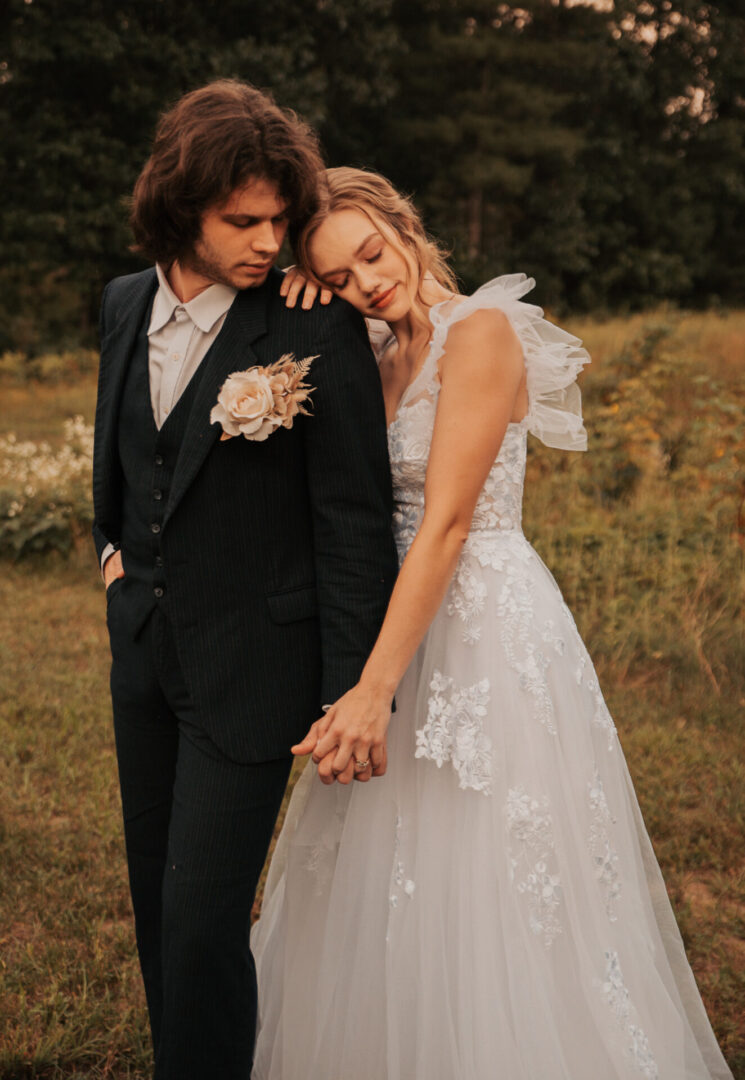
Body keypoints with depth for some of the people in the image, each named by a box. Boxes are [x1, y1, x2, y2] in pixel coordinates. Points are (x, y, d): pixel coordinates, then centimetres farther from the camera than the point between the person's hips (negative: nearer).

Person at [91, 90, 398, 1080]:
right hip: (143, 650, 7)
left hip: (249, 665, -6)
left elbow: (357, 524, -16)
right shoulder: (125, 304, 3)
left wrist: (352, 696, -17)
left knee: (204, 923, -3)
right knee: (156, 900, 19)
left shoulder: (319, 331, -17)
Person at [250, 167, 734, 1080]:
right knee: (388, 899, 17)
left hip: (489, 628, -8)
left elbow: (446, 522, -22)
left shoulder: (481, 332, -14)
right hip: (409, 616, 8)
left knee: (486, 896, 2)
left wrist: (375, 687, -25)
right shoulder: (383, 356, 11)